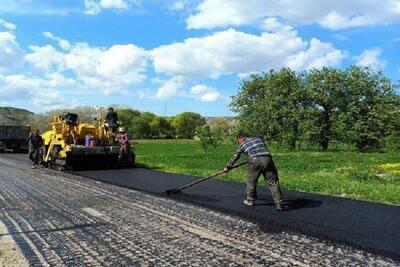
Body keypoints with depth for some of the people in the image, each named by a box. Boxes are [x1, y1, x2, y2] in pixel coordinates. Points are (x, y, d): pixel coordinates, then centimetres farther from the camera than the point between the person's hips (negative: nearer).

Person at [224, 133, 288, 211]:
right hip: (267, 159, 3)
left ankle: (250, 200, 30)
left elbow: (235, 157, 24)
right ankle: (279, 204, 5)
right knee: (273, 183, 5)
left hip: (255, 162, -3)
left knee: (251, 182, 18)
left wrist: (228, 166, 36)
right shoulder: (259, 139, 26)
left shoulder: (242, 145, 17)